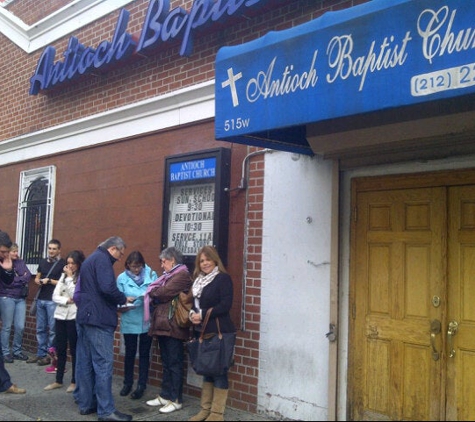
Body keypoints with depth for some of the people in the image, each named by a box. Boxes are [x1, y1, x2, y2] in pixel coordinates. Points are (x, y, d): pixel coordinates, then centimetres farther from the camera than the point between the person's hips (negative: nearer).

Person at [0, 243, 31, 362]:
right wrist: (22, 279, -6)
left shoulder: (20, 262, 10)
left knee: (20, 327, 3)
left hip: (21, 298, 4)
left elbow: (28, 276, 0)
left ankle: (17, 351, 18)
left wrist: (16, 280, -10)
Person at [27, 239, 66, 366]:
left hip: (53, 301, -6)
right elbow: (37, 278, 21)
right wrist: (38, 281, -1)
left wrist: (49, 280, -15)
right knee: (40, 328, 10)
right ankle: (41, 353, 18)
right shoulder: (43, 262, 13)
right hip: (41, 299, 7)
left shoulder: (62, 263, -7)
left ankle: (50, 355, 5)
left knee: (52, 329, -2)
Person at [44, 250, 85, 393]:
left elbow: (75, 295, -18)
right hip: (60, 315, 6)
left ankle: (74, 381, 12)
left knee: (74, 349, 3)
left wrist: (70, 277, -13)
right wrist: (67, 300, -11)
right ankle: (58, 380, 20)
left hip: (74, 317, -6)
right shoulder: (64, 275, 11)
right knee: (60, 349, 11)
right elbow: (55, 296, 6)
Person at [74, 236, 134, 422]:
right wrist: (123, 299, -6)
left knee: (85, 362, 12)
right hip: (98, 318, -10)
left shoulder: (91, 258, 20)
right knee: (103, 363, -8)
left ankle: (85, 403, 19)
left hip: (85, 316, 11)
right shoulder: (102, 259, -11)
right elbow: (107, 288, -24)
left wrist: (117, 304, 16)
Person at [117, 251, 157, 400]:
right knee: (130, 353, 13)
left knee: (144, 353, 9)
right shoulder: (122, 278, -3)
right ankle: (128, 383, 29)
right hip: (129, 321, 0)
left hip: (146, 321, 0)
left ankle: (141, 385, 19)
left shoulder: (151, 274, -5)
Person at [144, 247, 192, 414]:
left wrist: (151, 292, -1)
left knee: (174, 363, -2)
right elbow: (159, 295, 15)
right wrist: (154, 295, -6)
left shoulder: (182, 275, -11)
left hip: (173, 326, -9)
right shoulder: (170, 275, 20)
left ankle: (176, 400, 4)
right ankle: (165, 395, 22)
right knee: (166, 363, 14)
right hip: (163, 325, 9)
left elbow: (163, 293, -18)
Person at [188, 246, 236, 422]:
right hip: (201, 332, 7)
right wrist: (192, 314, -5)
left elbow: (225, 305, -17)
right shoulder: (198, 280, 14)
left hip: (218, 333, -7)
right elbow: (193, 302, 17)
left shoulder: (223, 278, -8)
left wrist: (202, 314, -16)